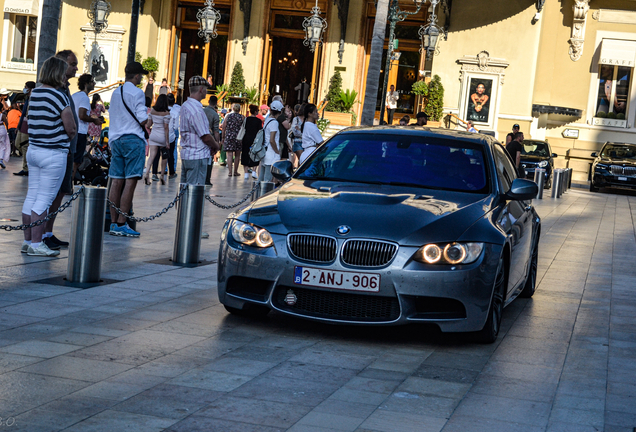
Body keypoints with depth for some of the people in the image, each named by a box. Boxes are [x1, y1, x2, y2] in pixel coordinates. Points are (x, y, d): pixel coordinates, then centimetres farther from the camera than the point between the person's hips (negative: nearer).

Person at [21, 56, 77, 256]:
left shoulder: (34, 93, 8)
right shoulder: (59, 95, -14)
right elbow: (71, 128, -12)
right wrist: (68, 136, 9)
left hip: (34, 149, 8)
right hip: (53, 153, -8)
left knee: (31, 196, 11)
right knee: (44, 199, -4)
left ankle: (28, 241, 16)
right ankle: (36, 244, -3)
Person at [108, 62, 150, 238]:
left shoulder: (115, 93, 14)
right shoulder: (137, 93, -8)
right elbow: (143, 120, -13)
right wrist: (149, 116, 7)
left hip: (116, 139, 7)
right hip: (133, 139, -7)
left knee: (117, 182, 6)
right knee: (130, 181, -7)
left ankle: (113, 223, 6)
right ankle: (121, 224, -11)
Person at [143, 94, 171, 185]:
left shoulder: (152, 110, 1)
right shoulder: (166, 113, -13)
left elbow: (149, 124, 9)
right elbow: (166, 128, -14)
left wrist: (148, 127, 33)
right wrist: (167, 141, -11)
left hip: (153, 135, 4)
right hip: (162, 136, -4)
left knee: (152, 155, -2)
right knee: (164, 156, 14)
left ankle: (147, 173, -20)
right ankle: (162, 175, 19)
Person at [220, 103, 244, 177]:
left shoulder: (228, 116, 4)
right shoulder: (242, 117, 0)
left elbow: (223, 128, 5)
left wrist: (223, 138, 12)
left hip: (229, 136, 0)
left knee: (229, 155, -2)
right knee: (237, 155, 9)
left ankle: (230, 172, -9)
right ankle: (235, 172, 14)